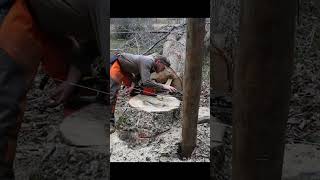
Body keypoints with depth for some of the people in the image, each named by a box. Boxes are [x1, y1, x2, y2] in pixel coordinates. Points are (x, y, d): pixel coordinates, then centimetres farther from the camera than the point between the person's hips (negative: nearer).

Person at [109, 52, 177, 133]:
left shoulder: (151, 66, -2)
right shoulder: (147, 62, -31)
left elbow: (138, 76, 6)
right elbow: (146, 82, -40)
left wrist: (133, 86, -11)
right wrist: (163, 86, -37)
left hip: (125, 68, 10)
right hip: (116, 64, -10)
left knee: (134, 91, 13)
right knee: (113, 92, -14)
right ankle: (110, 122, -12)